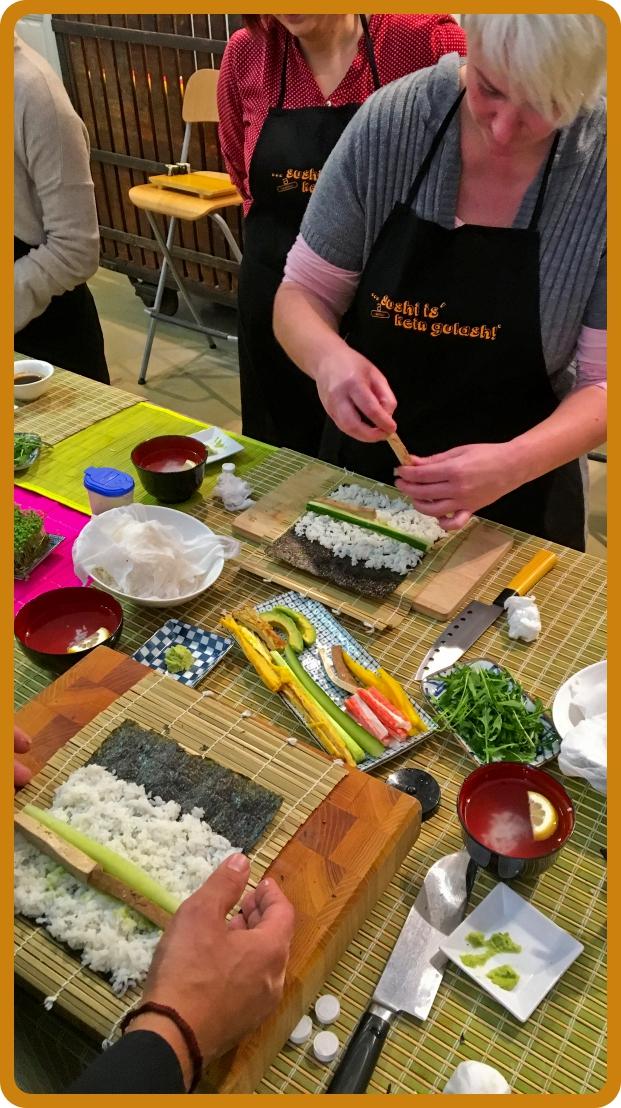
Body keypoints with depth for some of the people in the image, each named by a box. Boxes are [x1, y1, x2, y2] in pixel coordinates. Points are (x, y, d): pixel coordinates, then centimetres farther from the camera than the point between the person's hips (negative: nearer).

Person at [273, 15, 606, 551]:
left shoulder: (598, 165, -17)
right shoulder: (391, 121, -14)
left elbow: (602, 381, -15)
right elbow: (301, 295, -6)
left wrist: (516, 463, -33)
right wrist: (328, 356, -28)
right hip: (358, 478, 2)